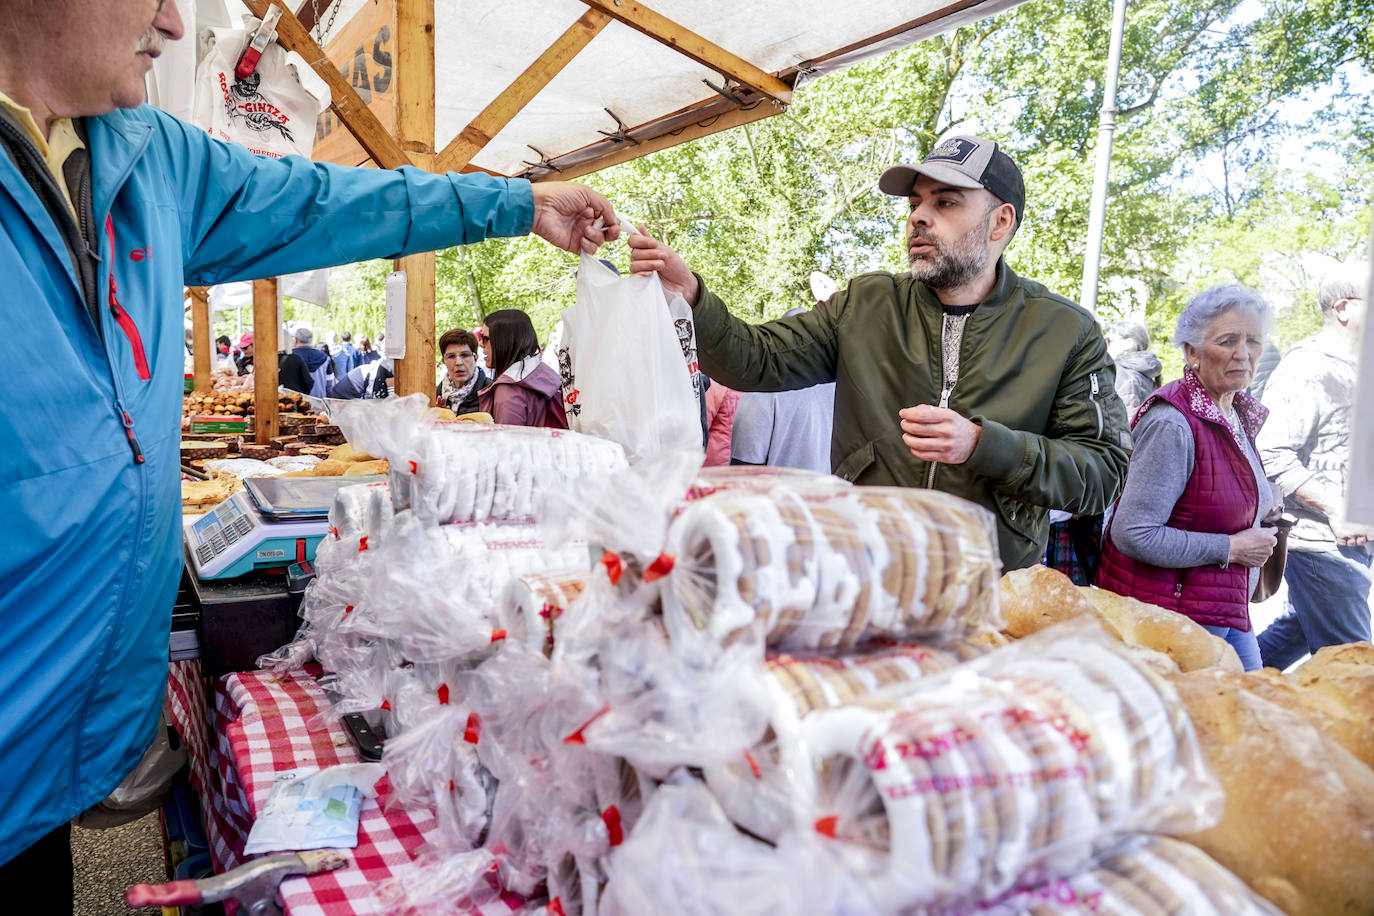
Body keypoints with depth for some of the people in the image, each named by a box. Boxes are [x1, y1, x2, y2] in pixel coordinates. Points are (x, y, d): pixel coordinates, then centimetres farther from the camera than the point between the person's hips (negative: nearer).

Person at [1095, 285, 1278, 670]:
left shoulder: (1239, 416, 9)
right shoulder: (1173, 422, -20)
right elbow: (1132, 534, -26)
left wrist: (1260, 537, 7)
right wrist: (1231, 548, -17)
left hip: (1227, 612, 9)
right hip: (1168, 611, -9)